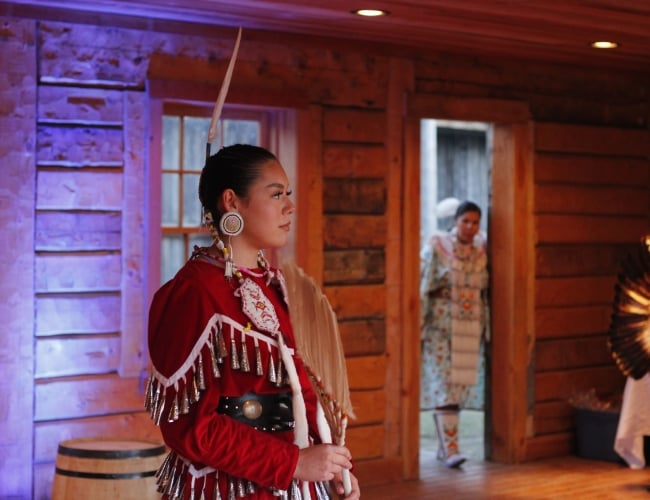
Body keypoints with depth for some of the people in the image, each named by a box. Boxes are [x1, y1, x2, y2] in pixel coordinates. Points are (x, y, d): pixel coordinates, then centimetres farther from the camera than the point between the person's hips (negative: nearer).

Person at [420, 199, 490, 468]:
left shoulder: (481, 251, 8)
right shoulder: (437, 247, -5)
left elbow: (485, 291, 13)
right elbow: (422, 286, -7)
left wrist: (485, 326, 10)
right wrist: (418, 325, -11)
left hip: (470, 328, 5)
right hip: (440, 326, -4)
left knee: (460, 384, 6)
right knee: (443, 385, -9)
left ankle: (444, 445, 17)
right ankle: (450, 449, -12)